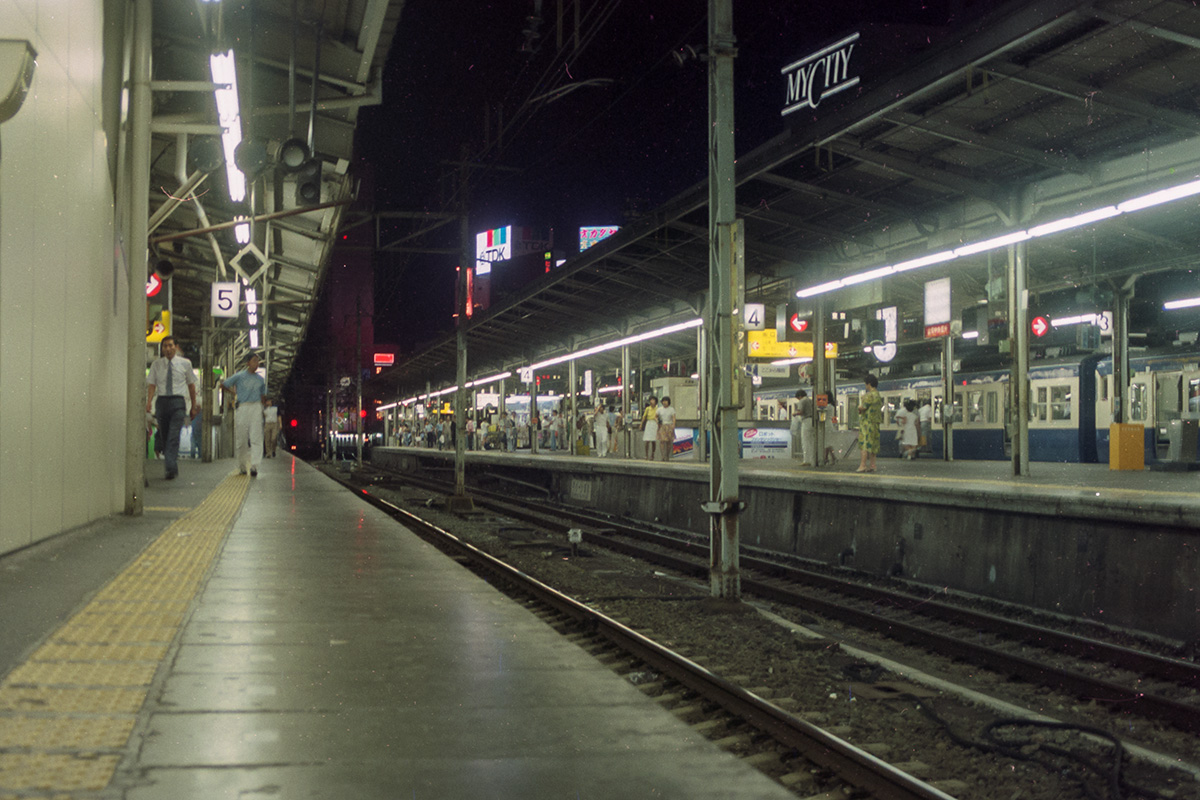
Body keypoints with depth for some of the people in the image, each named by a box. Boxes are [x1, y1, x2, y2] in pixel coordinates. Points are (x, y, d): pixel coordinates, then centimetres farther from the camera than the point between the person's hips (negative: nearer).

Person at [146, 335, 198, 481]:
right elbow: (152, 384, 4)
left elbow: (191, 384, 12)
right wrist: (149, 402, -13)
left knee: (174, 436, -16)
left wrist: (194, 405, 13)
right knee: (164, 437, 7)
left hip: (178, 402, -3)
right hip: (162, 402, 3)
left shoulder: (185, 363, 5)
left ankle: (171, 467, -23)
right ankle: (172, 468, 18)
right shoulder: (157, 364, 9)